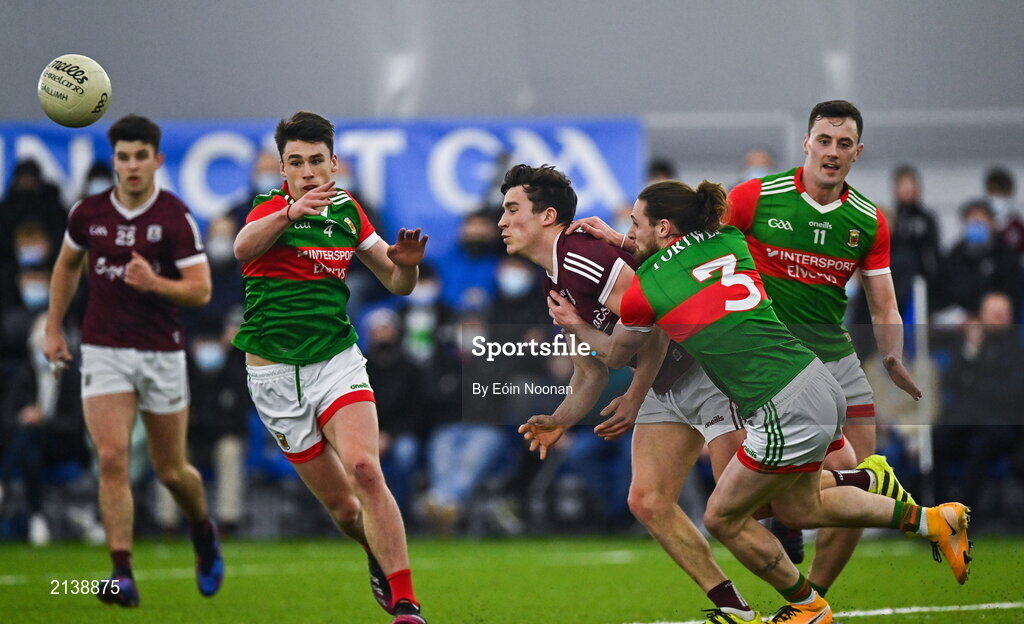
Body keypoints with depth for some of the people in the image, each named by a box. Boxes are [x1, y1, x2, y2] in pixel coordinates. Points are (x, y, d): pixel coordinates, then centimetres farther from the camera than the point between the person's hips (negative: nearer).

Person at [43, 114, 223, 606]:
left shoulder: (176, 218, -10)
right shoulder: (88, 213, 0)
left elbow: (201, 290, -13)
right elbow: (67, 265, 20)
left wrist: (154, 283, -30)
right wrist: (53, 328, 17)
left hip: (161, 353, -2)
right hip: (103, 352, 2)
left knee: (171, 470, 9)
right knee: (112, 459, -14)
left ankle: (204, 535, 41)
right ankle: (122, 577, -15)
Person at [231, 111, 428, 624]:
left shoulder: (346, 210, 5)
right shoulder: (270, 208, -10)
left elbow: (396, 283, 13)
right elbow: (243, 247, -35)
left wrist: (407, 264, -12)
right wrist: (289, 214, -56)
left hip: (337, 363, 1)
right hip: (275, 374, -1)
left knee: (364, 468, -23)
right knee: (340, 504, 2)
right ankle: (379, 558, 36)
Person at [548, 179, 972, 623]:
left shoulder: (644, 291, -5)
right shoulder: (731, 242, 11)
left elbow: (616, 356, 16)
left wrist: (577, 327, 31)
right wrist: (621, 242, 36)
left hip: (786, 415, -8)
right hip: (820, 384, 8)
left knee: (724, 519, 13)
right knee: (798, 508, 28)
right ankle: (931, 519, 27)